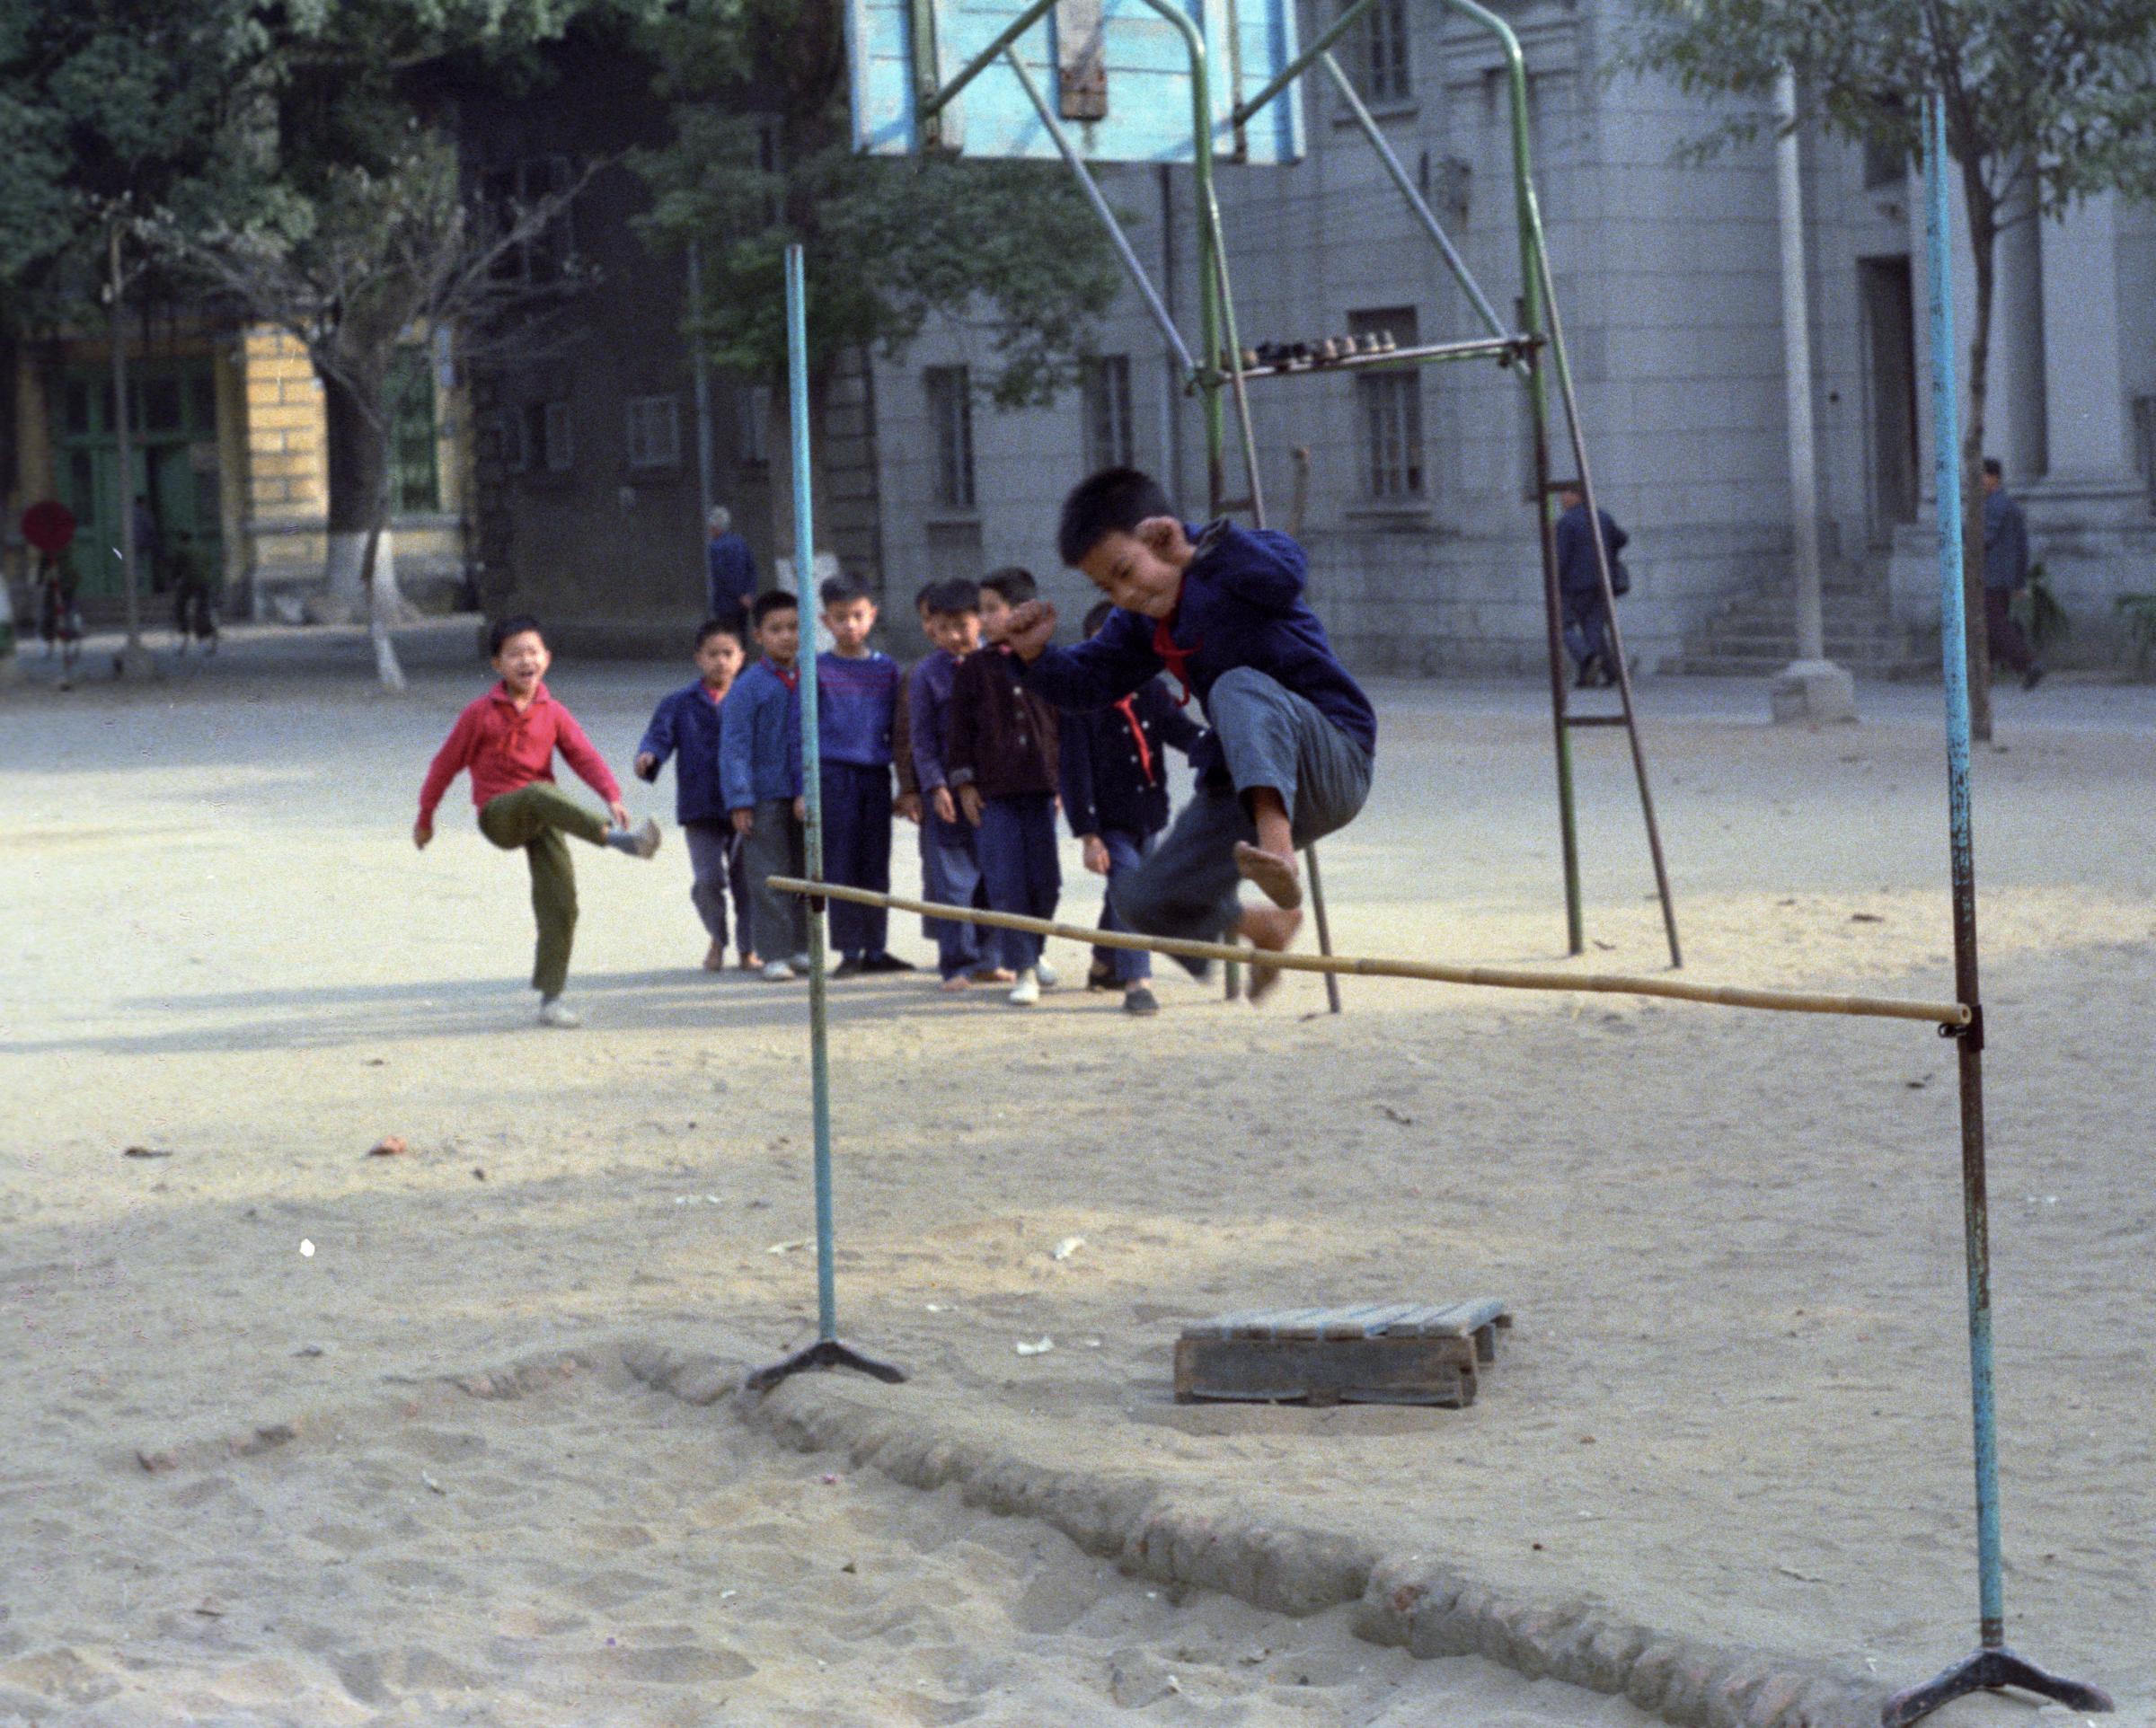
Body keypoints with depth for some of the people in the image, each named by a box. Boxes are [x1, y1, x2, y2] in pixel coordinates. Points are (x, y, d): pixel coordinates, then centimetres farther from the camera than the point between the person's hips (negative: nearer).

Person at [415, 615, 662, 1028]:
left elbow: (585, 757, -3)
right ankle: (618, 839, -55)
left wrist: (612, 796, -21)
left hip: (540, 820, 4)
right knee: (540, 794, -37)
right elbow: (446, 764, 6)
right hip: (499, 815, -4)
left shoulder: (554, 714, 7)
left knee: (560, 901, -7)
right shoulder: (481, 714, -1)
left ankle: (551, 997, 0)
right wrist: (425, 818, 11)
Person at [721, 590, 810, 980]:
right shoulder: (749, 687, -5)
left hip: (804, 796, 4)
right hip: (765, 797, -4)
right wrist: (740, 800, -11)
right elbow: (734, 747, -6)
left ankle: (801, 948, 21)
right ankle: (775, 953, 3)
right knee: (769, 878, -2)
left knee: (805, 872, 10)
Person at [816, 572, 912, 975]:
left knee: (876, 866, 6)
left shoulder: (886, 669, 9)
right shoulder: (817, 669, 0)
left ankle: (876, 949, 13)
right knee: (840, 866, -2)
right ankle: (849, 951, 3)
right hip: (834, 774, -3)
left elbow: (898, 730, 14)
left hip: (876, 775, 3)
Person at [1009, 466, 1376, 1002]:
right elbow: (1088, 681, 17)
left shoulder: (1232, 566, -14)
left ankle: (1277, 854, -58)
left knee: (1241, 689, -37)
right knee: (1142, 902, 4)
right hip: (1241, 787, 8)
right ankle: (1264, 927, 34)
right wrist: (1036, 656, -3)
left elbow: (1284, 573, -38)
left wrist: (1196, 552, -50)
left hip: (1333, 765, -8)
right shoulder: (1142, 623, 11)